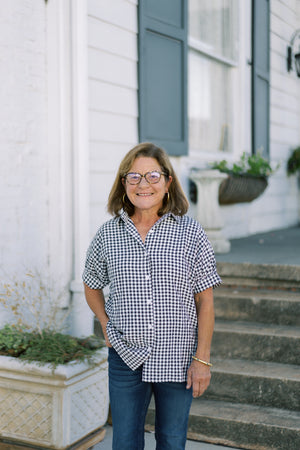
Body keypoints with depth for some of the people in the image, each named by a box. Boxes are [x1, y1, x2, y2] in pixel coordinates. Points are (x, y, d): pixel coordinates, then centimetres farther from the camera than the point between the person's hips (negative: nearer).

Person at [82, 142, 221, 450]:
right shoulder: (108, 235, -1)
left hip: (177, 361, -1)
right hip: (125, 359, 1)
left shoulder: (191, 233, -5)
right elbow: (92, 286, 16)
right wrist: (106, 325, 3)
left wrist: (202, 359, -7)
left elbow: (205, 300, -4)